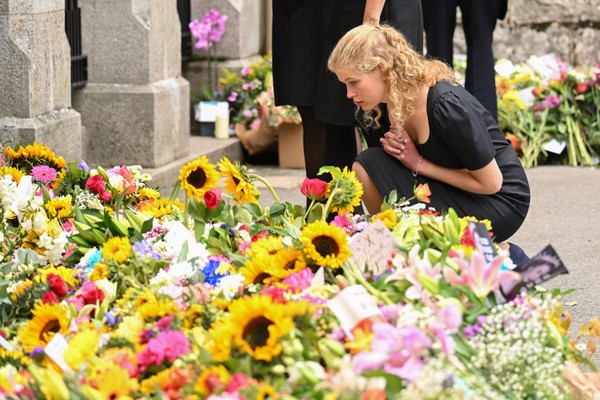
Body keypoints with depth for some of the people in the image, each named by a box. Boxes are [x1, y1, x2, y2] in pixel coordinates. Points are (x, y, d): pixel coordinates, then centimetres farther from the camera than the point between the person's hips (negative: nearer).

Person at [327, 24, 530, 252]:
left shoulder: (447, 104, -28)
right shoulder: (396, 97, -4)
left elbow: (490, 182, -21)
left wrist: (420, 165, -16)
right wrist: (394, 143, -10)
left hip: (502, 200, -8)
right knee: (366, 166, -12)